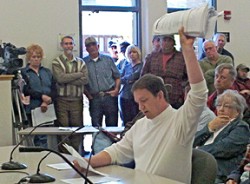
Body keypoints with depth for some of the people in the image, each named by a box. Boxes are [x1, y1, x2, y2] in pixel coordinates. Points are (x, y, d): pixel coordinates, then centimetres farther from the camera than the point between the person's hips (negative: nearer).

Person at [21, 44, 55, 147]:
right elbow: (26, 90, -6)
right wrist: (42, 96, -17)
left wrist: (47, 102, -11)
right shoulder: (23, 72, 6)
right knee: (40, 137, -7)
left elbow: (53, 89, 6)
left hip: (48, 108, 3)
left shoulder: (47, 72, 17)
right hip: (33, 109, -3)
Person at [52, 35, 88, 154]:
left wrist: (67, 80, -10)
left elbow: (85, 80, -3)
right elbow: (60, 78, -14)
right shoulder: (56, 62, 3)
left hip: (77, 100, 2)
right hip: (62, 100, -2)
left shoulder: (81, 62, 12)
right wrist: (79, 74, -7)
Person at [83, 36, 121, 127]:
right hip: (94, 99, -1)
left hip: (110, 97, 1)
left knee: (112, 125, 3)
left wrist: (116, 89, -4)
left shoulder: (108, 59, 10)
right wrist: (88, 94, -4)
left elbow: (117, 77, 11)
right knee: (96, 126, -1)